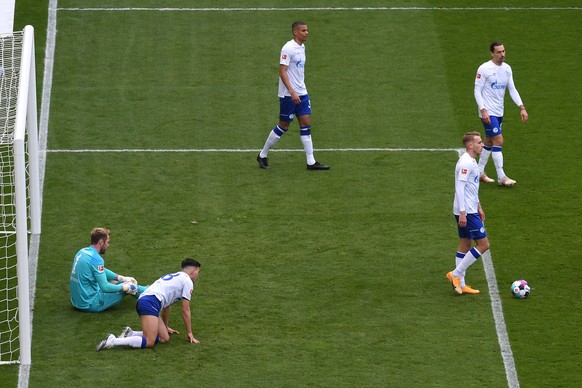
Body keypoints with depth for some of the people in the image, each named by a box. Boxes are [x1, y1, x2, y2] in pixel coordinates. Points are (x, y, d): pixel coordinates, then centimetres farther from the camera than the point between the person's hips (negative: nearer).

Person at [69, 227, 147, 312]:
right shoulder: (96, 259, -23)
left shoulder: (82, 252, 6)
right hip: (90, 304, -9)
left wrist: (121, 278, 17)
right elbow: (105, 287, -22)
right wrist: (124, 287, -6)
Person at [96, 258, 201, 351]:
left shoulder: (173, 276, 34)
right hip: (151, 302, -9)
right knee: (149, 342, -17)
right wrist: (189, 333, 14)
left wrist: (166, 327, 54)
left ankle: (130, 334, -1)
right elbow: (185, 310, 6)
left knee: (164, 338, 6)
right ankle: (112, 341, -28)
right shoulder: (187, 281, 7)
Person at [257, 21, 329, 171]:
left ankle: (311, 162, 2)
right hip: (288, 95, -8)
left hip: (301, 94, 8)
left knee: (306, 124, 2)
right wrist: (292, 92, -25)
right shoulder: (288, 48, -15)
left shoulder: (302, 47, 12)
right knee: (283, 126, 0)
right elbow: (282, 71, -19)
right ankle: (263, 155, 16)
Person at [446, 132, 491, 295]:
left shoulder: (472, 162, 15)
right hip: (467, 212, -10)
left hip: (469, 211, 10)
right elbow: (459, 188, -22)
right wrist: (462, 213, -25)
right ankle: (456, 274, -5)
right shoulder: (465, 163, -17)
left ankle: (460, 284, 14)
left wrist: (479, 208, 27)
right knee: (483, 244, -7)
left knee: (465, 246, 11)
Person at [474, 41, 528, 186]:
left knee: (489, 142, 14)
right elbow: (477, 91, -12)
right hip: (488, 112, -7)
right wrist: (483, 110, -21)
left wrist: (522, 107, 2)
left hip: (499, 112, 7)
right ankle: (501, 177, -9)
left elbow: (512, 89, 11)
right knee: (499, 141, -12)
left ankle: (480, 173, 26)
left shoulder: (507, 68, 6)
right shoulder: (484, 69, -13)